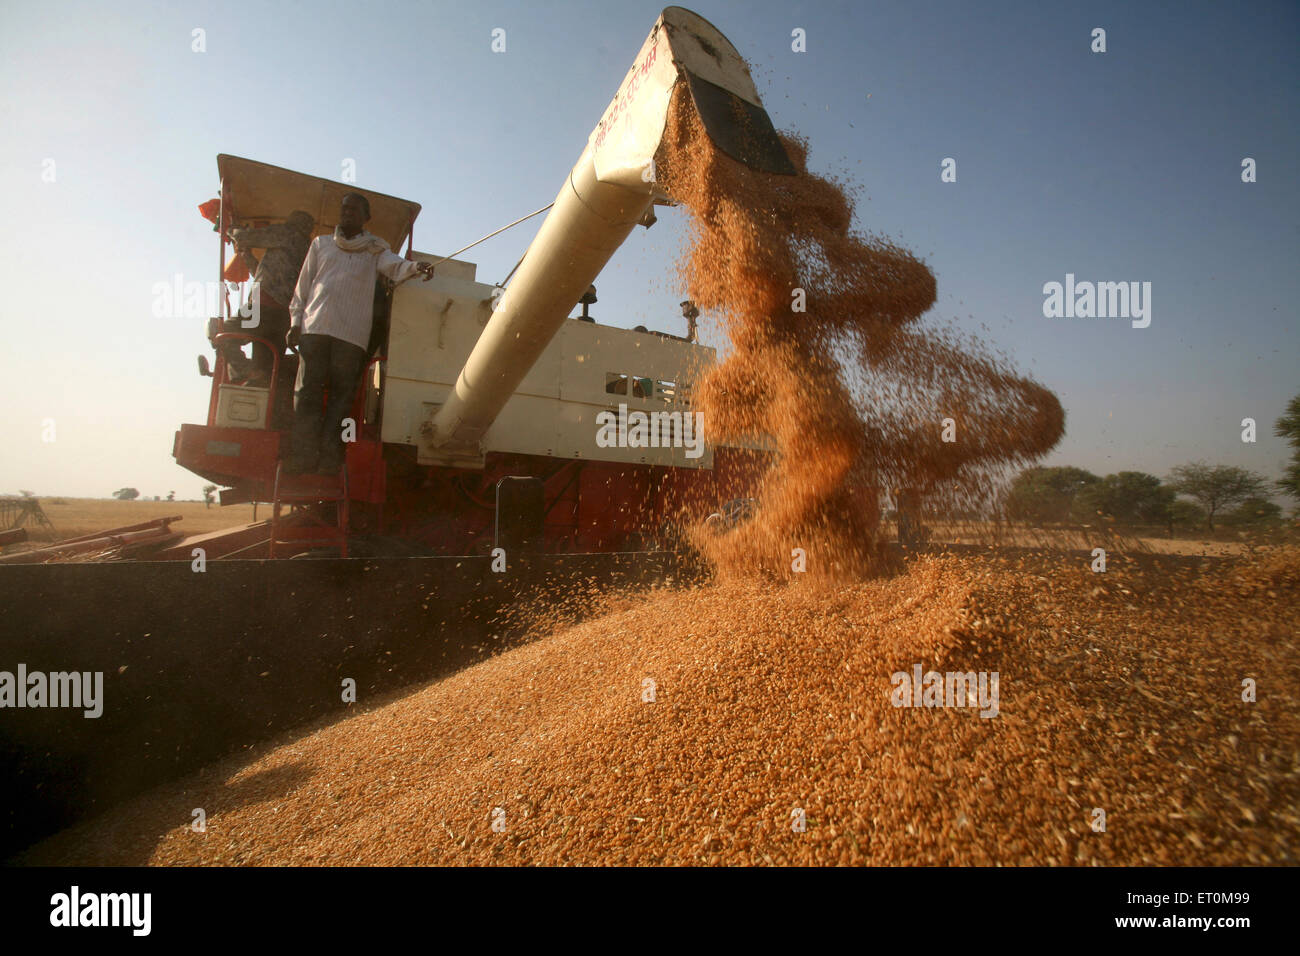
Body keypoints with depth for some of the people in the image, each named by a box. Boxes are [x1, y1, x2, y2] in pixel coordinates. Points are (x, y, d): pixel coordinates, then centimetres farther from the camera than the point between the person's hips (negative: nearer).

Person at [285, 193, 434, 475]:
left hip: (352, 333, -2)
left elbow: (395, 267, -1)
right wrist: (296, 321, 10)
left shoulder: (374, 250, 19)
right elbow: (302, 287, 22)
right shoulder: (321, 244, 25)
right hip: (314, 327, 2)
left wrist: (416, 267, -24)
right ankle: (302, 454, -7)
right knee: (307, 390, -7)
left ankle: (329, 457, -7)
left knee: (342, 393, -7)